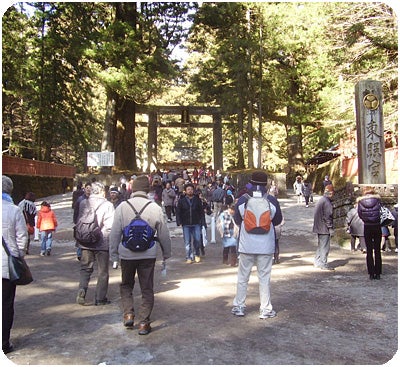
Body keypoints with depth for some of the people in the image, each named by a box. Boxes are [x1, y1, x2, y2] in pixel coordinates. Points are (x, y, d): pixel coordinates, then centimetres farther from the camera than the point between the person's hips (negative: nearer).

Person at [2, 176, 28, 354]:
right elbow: (22, 238, -6)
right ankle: (4, 343, 17)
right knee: (6, 304, 9)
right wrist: (19, 256, 9)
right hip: (8, 264, -2)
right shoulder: (14, 210, -9)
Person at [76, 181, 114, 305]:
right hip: (102, 243, -3)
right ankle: (100, 298, 16)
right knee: (102, 272, 10)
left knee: (85, 268, 18)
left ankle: (82, 289, -4)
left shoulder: (83, 203, 0)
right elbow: (109, 226, -17)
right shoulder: (108, 205, -12)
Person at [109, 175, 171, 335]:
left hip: (127, 254, 0)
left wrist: (114, 254, 9)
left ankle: (128, 314, 12)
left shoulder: (122, 207, -7)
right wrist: (166, 253, 15)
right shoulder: (155, 208, -7)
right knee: (147, 289, 12)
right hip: (148, 254, 0)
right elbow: (163, 234, 1)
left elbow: (114, 233, -3)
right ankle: (144, 323, 15)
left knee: (126, 285, 23)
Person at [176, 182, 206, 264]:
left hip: (196, 224, 0)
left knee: (197, 240, 1)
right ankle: (189, 257, 12)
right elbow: (178, 212, 4)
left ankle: (197, 255, 25)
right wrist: (179, 222, -7)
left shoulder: (197, 199, 5)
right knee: (187, 242, 2)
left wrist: (203, 222, 1)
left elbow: (201, 211, 7)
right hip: (186, 224, 0)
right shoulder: (181, 200, 3)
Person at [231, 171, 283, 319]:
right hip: (266, 245, 0)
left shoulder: (242, 199, -7)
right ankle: (265, 309, 15)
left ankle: (239, 306, 21)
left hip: (246, 244, 0)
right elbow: (278, 220, 6)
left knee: (243, 277, 12)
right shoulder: (272, 200, -7)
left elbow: (237, 220, 4)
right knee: (264, 278, 9)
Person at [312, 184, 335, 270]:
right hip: (324, 228, -10)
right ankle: (323, 264, 2)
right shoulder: (327, 202, -17)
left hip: (319, 227, 10)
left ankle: (317, 262, 24)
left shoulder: (321, 200, 14)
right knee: (325, 246, -3)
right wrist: (331, 228, -15)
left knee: (321, 245, 18)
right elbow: (328, 216, -20)